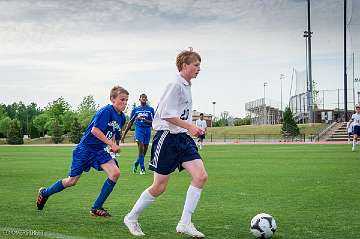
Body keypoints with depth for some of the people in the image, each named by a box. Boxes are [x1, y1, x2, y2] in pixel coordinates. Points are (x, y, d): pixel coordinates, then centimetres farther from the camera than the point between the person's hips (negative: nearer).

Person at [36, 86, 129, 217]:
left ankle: (96, 208, -6)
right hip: (86, 148, -7)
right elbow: (95, 130, -27)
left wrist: (113, 147, 8)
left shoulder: (122, 118, 4)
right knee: (72, 181, 1)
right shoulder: (106, 111, -20)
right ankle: (44, 193, 30)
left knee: (115, 173, -17)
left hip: (100, 151, 7)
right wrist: (111, 144, -25)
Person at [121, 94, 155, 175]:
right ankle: (142, 168, -18)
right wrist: (124, 134, 10)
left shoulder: (150, 109, 9)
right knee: (141, 147, -21)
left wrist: (144, 120, -17)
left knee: (144, 150, 6)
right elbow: (130, 123, 14)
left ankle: (136, 164, 30)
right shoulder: (135, 109, 11)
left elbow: (153, 122, 1)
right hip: (139, 128, -2)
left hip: (147, 129, 2)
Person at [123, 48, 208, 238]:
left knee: (201, 176, -9)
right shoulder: (176, 85, -13)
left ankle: (185, 223, -4)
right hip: (167, 137, -9)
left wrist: (193, 129, 18)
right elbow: (166, 114, -20)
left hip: (182, 138, 9)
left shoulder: (186, 86, 15)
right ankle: (131, 218, 18)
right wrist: (189, 126, -21)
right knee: (159, 187, -3)